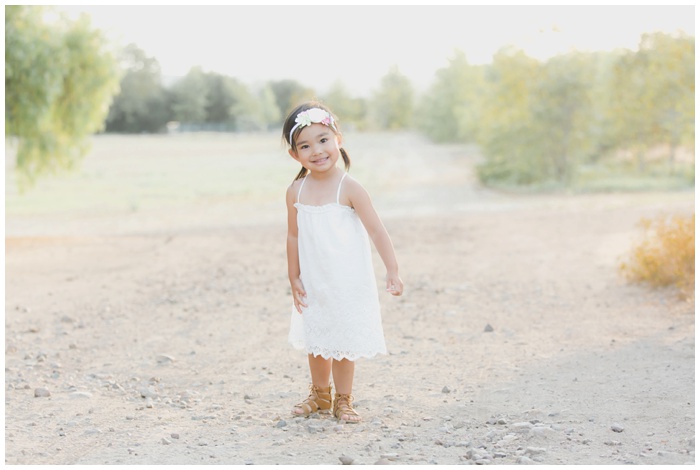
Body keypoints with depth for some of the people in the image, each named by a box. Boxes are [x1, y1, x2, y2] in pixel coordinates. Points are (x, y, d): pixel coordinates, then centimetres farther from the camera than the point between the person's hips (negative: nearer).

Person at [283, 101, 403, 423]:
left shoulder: (348, 188, -15)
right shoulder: (296, 192, -3)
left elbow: (376, 230, -14)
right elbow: (294, 236, 6)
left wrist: (392, 271, -18)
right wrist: (294, 279, 6)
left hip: (348, 283, -4)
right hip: (313, 284, 4)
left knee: (344, 342, 6)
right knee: (316, 341, 16)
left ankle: (343, 400, 24)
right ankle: (320, 395, 36)